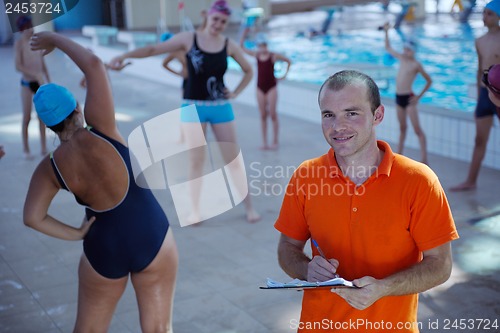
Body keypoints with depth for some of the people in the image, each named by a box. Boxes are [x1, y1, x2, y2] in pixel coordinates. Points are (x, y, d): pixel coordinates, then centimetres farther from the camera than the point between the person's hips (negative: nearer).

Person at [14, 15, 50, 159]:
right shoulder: (19, 43, -11)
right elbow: (18, 66, -18)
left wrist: (49, 81, 13)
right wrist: (36, 74, -25)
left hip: (40, 82, 5)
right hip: (27, 83, -5)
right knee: (27, 117, 0)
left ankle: (44, 147, 17)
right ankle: (26, 148, 11)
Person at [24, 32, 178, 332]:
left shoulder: (50, 168, -9)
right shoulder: (101, 133, -18)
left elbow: (32, 217, -18)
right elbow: (95, 65, -17)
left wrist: (76, 234, -5)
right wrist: (57, 39, -3)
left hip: (104, 251, 2)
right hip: (153, 239, -2)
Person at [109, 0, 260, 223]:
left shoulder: (229, 45, 2)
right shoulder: (188, 39, -4)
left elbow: (248, 71, 16)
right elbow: (154, 49, -8)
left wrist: (235, 93, 3)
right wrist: (123, 56, -18)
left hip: (221, 107, 1)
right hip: (193, 107, -1)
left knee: (233, 159, 4)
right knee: (196, 160, 1)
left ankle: (249, 207, 14)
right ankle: (195, 210, 11)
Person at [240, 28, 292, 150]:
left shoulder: (273, 56, -5)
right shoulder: (256, 55, 4)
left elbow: (289, 61, 7)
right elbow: (242, 47, 11)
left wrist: (284, 74, 2)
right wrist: (244, 35, -1)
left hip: (271, 87, -3)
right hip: (260, 88, 3)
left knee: (272, 114, -5)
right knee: (263, 115, 4)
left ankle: (275, 142, 5)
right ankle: (265, 143, 8)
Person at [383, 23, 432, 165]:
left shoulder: (416, 64, -9)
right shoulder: (401, 58, 8)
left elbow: (429, 81, -4)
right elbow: (388, 48, 21)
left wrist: (419, 97, -8)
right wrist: (386, 32, 13)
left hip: (408, 98, -6)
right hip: (398, 97, 6)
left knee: (417, 129, -7)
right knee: (402, 127, 16)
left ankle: (424, 158, -7)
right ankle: (398, 155, 21)